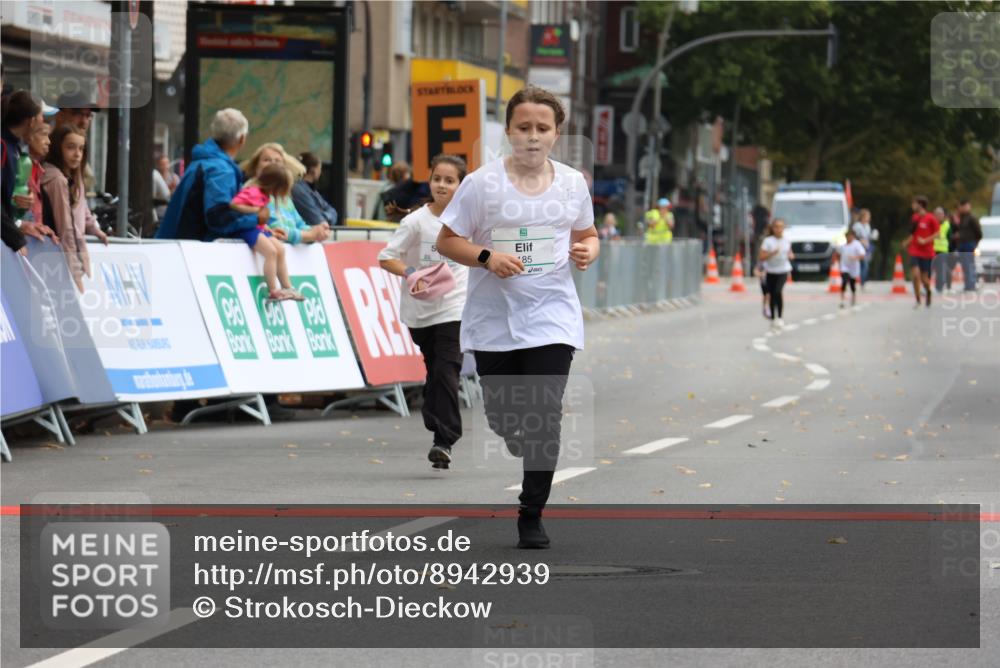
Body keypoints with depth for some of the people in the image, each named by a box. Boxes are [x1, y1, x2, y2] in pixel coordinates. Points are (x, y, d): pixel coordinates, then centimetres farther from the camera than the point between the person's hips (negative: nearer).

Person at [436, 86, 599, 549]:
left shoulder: (572, 183, 3)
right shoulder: (482, 183, -6)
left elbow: (586, 234, 18)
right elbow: (447, 241, -2)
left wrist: (588, 251, -5)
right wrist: (487, 257, -19)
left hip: (552, 317, 0)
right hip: (493, 318, 0)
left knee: (544, 418, -12)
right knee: (501, 418, 8)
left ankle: (532, 516, 0)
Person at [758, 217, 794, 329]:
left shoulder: (787, 241, 4)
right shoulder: (768, 241, -6)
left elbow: (790, 253, 20)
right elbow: (762, 257, -10)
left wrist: (791, 256, -3)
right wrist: (772, 253, -25)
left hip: (783, 271, 0)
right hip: (771, 271, 0)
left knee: (778, 291, -21)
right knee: (772, 295, 6)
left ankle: (780, 317, -16)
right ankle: (773, 319, 22)